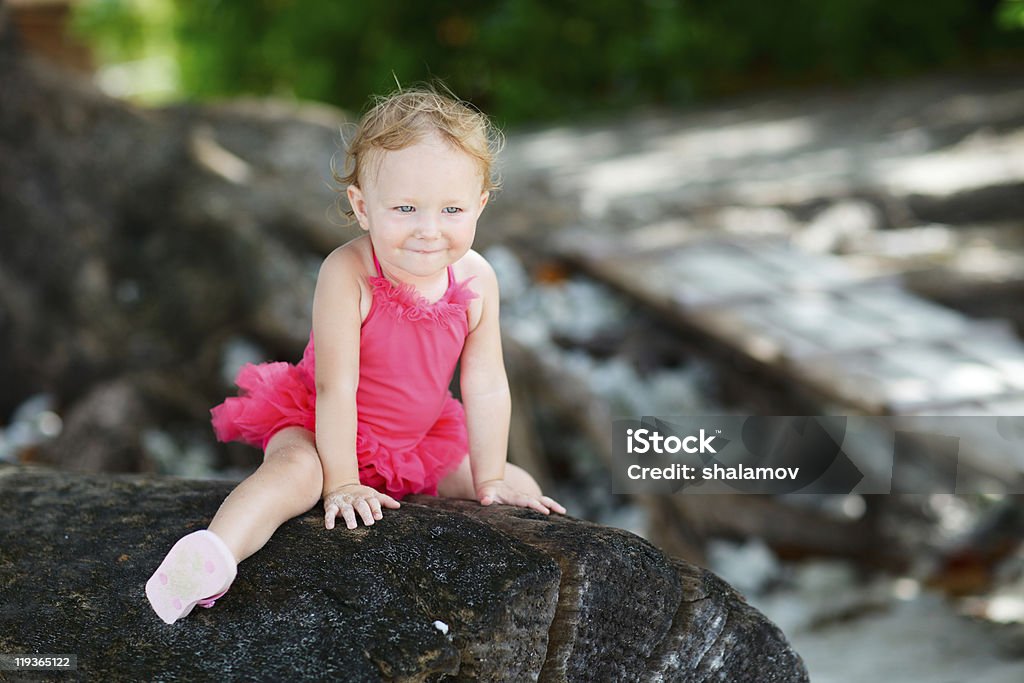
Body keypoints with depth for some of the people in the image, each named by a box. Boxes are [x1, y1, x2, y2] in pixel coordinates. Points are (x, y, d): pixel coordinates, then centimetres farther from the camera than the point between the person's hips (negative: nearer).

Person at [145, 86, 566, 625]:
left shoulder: (476, 281, -16)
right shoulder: (348, 274, -31)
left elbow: (485, 387, -9)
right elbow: (336, 386, -28)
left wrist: (491, 480, -5)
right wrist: (342, 483, -24)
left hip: (418, 440, 6)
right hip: (316, 423, -5)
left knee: (521, 489, 5)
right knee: (297, 470, -38)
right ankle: (212, 555, -49)